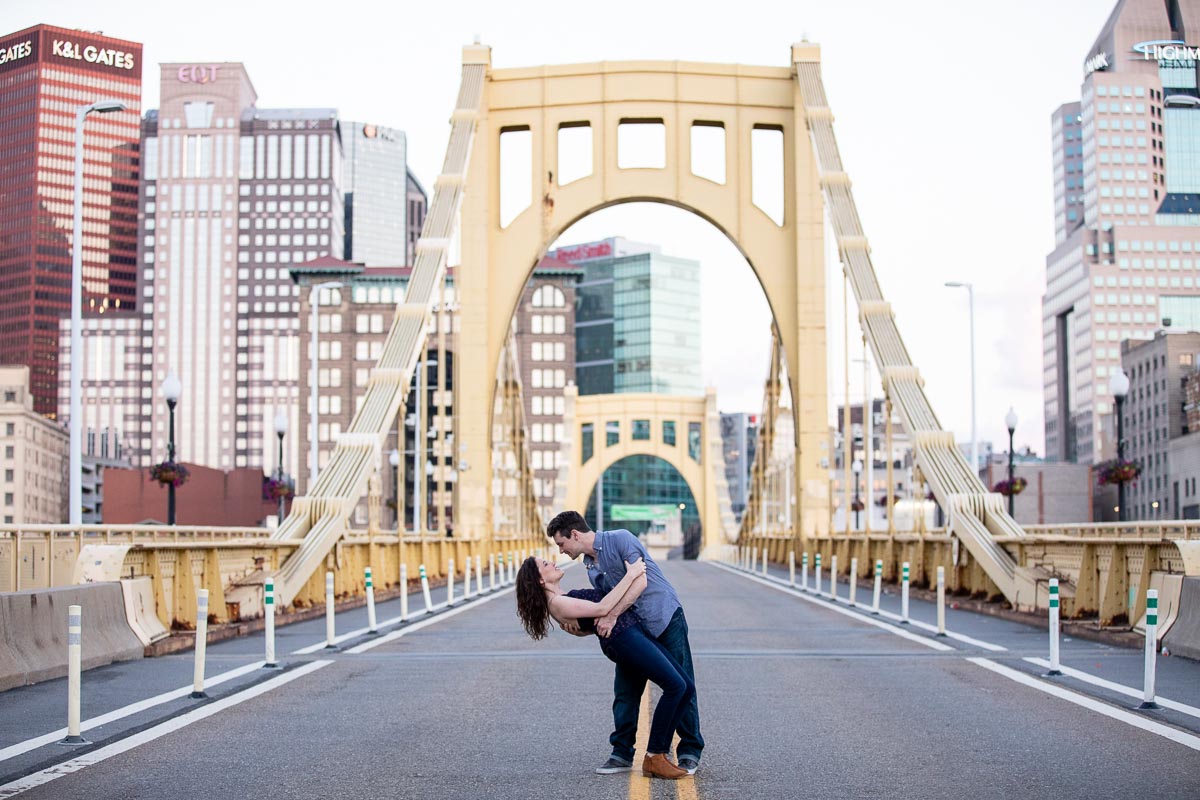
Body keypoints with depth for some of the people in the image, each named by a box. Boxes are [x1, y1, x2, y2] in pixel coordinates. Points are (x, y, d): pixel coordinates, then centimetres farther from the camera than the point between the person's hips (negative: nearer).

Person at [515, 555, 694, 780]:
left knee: (687, 688, 1)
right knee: (674, 686, -18)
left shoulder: (565, 599, 24)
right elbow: (602, 608, -14)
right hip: (622, 637, -9)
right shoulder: (556, 603, -6)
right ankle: (653, 758, -8)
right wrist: (630, 574, -9)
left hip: (635, 631, 9)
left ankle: (659, 755, 5)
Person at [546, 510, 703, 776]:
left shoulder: (620, 539, -14)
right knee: (625, 692, 3)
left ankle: (690, 753, 7)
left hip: (665, 618, -8)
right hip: (633, 630, 8)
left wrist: (611, 616, -29)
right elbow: (605, 609, 11)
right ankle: (622, 754, 10)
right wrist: (577, 629, -5)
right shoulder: (590, 567, 10)